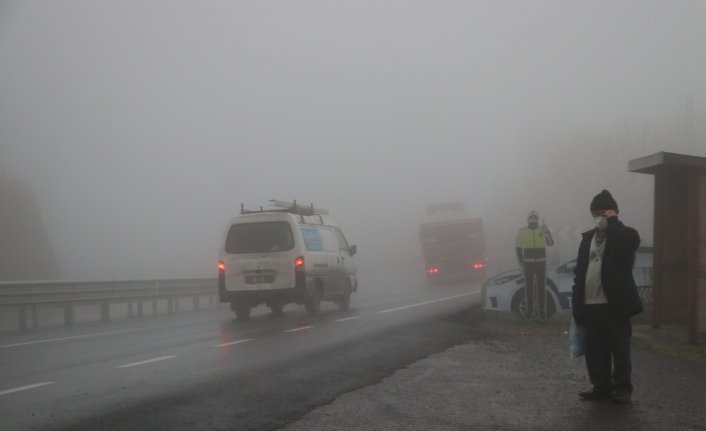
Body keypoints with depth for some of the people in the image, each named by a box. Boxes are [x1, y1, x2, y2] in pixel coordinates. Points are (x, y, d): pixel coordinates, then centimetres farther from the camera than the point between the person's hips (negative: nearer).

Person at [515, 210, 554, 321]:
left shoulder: (543, 230, 0)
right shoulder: (522, 231, 0)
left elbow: (551, 243, -14)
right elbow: (518, 247, 6)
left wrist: (547, 232, -32)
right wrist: (520, 261, -4)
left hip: (541, 263, 0)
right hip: (528, 264, 0)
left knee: (541, 288, 0)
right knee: (529, 288, 0)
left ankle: (542, 312, 4)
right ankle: (529, 312, 5)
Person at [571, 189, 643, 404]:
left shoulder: (625, 235, -2)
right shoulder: (588, 238, 14)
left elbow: (627, 246, -28)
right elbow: (580, 271, 13)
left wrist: (613, 221, -16)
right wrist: (576, 302, 8)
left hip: (614, 304, -5)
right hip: (590, 305, 5)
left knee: (619, 349, 2)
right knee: (595, 350, 8)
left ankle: (622, 388, 11)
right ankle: (601, 386, 17)